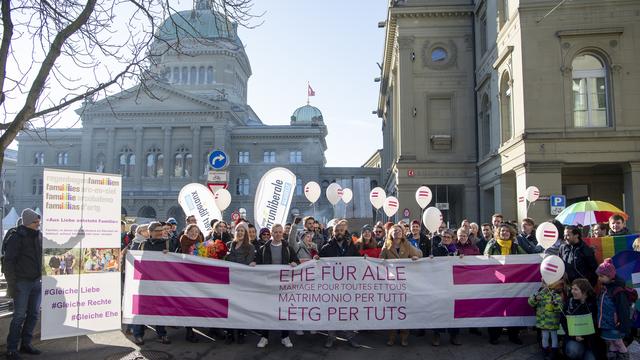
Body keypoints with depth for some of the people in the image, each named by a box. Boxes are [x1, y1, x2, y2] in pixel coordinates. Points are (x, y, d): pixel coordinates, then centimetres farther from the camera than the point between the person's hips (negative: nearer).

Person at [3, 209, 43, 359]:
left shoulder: (39, 236, 8)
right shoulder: (17, 238, -10)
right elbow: (8, 262, -11)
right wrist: (11, 284, -14)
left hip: (37, 281, 6)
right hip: (22, 282, -6)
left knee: (34, 314, 9)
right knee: (19, 315, -4)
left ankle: (26, 344, 21)